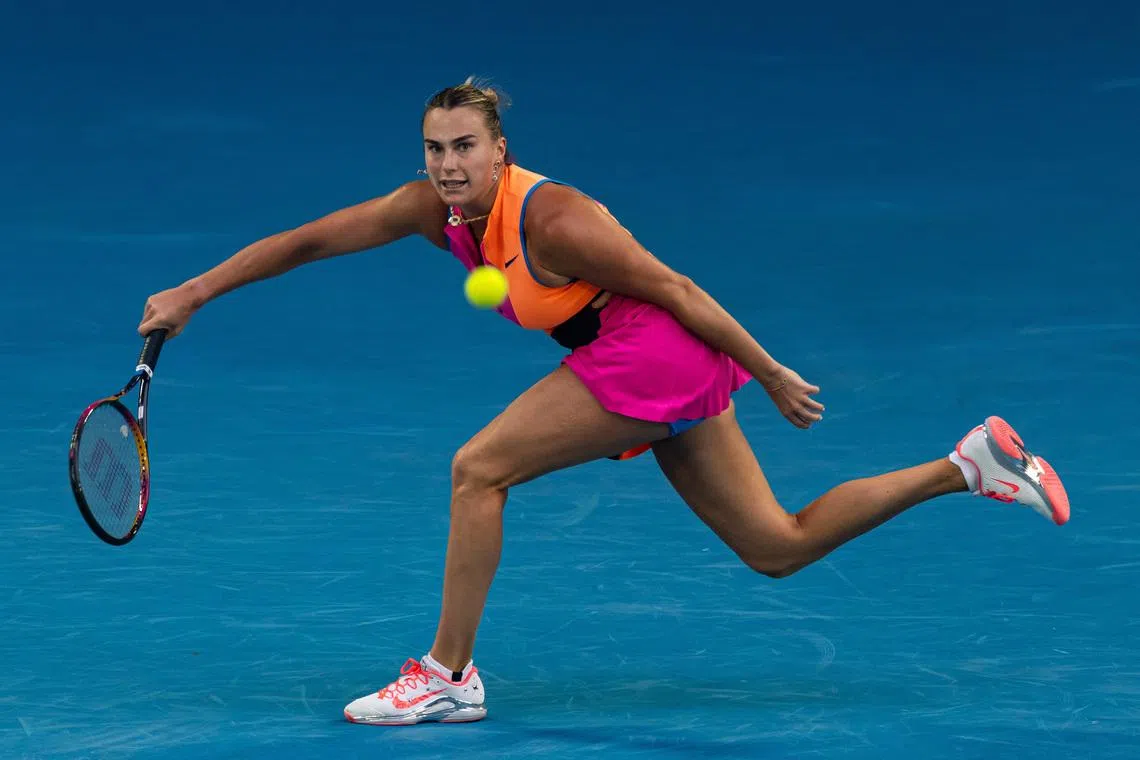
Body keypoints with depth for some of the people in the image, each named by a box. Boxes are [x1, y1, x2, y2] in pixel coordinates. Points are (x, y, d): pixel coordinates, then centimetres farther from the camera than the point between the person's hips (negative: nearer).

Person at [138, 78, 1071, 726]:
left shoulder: (548, 218, -21)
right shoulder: (435, 206, 1)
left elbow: (672, 286, -16)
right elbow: (307, 239, 4)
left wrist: (769, 374, -11)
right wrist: (196, 293, -2)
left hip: (654, 348, -9)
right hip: (664, 371, 9)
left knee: (478, 469, -12)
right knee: (778, 546, 10)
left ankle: (448, 676, -3)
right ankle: (971, 463, 13)